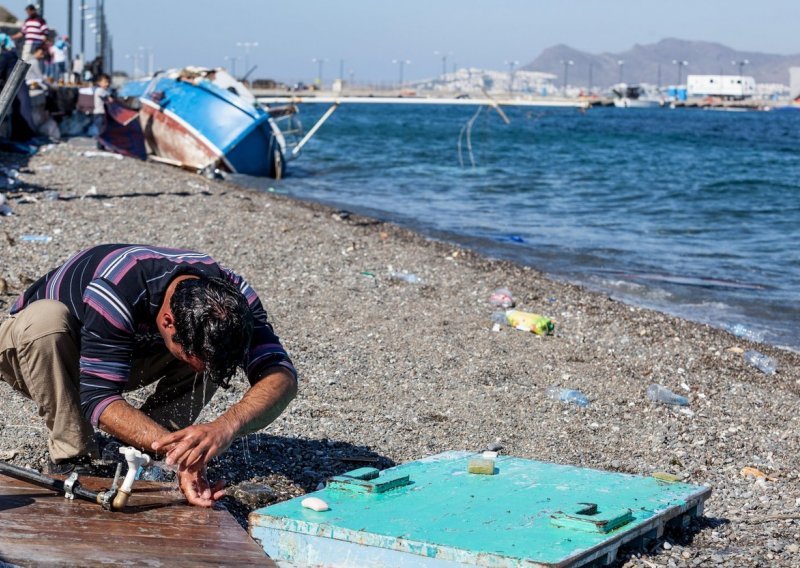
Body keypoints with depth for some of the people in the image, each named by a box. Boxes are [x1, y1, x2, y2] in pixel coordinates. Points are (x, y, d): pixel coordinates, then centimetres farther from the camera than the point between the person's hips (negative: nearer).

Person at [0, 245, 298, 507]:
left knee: (209, 349, -22)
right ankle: (70, 458, -22)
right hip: (39, 351, -4)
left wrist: (227, 426, -54)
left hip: (128, 350, 4)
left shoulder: (230, 297, -26)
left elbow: (281, 376, -34)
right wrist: (179, 454, -53)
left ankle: (142, 453, -10)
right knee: (46, 318, -39)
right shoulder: (114, 292, -41)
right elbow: (98, 398, -40)